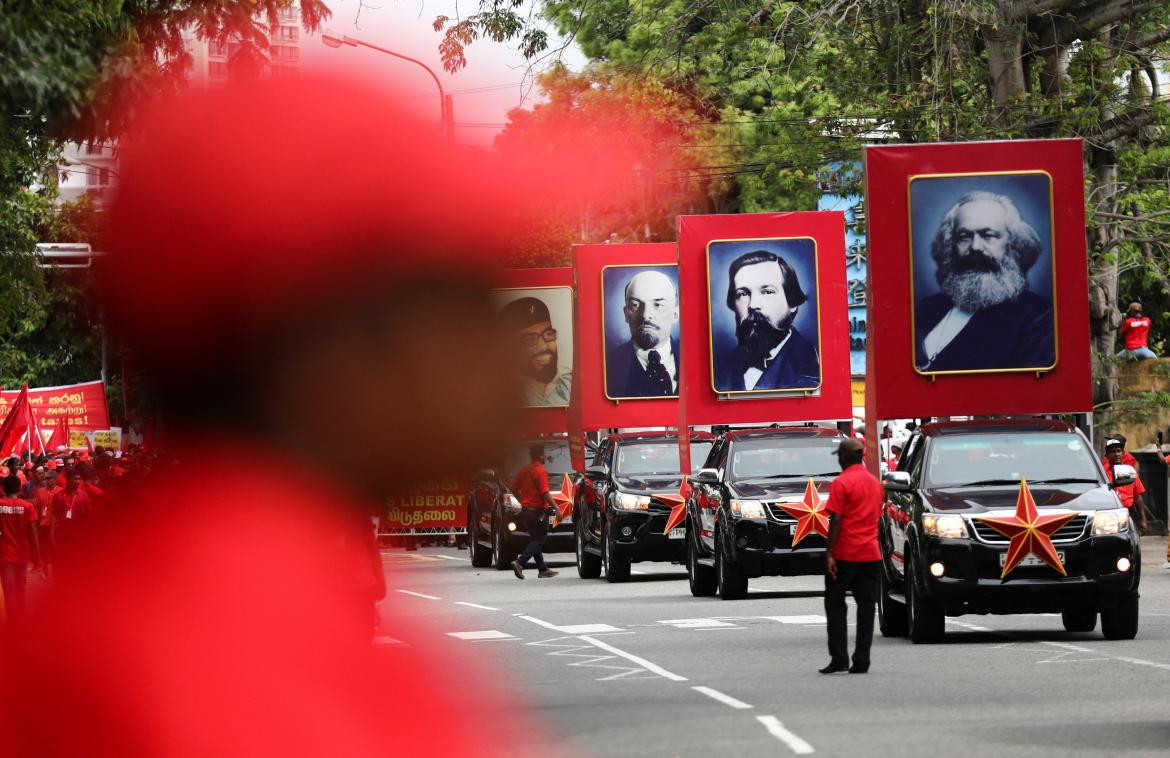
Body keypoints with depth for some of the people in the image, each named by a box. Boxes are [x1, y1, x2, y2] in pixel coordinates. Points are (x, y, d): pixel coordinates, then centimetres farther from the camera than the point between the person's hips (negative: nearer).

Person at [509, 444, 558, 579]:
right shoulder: (541, 471, -14)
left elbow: (514, 488, 13)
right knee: (539, 539, -4)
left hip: (526, 509, 8)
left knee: (535, 539, 13)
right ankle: (520, 563, -18)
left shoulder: (523, 471, 9)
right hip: (538, 510, -8)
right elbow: (545, 493, -20)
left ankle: (543, 569, 15)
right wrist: (556, 508, -17)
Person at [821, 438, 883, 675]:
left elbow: (835, 520, -15)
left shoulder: (842, 482, -10)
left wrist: (829, 553, -15)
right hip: (871, 554, 6)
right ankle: (861, 661, 2)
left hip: (845, 554, -6)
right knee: (866, 606, 6)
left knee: (835, 604, 4)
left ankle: (839, 658, -4)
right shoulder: (875, 482, 12)